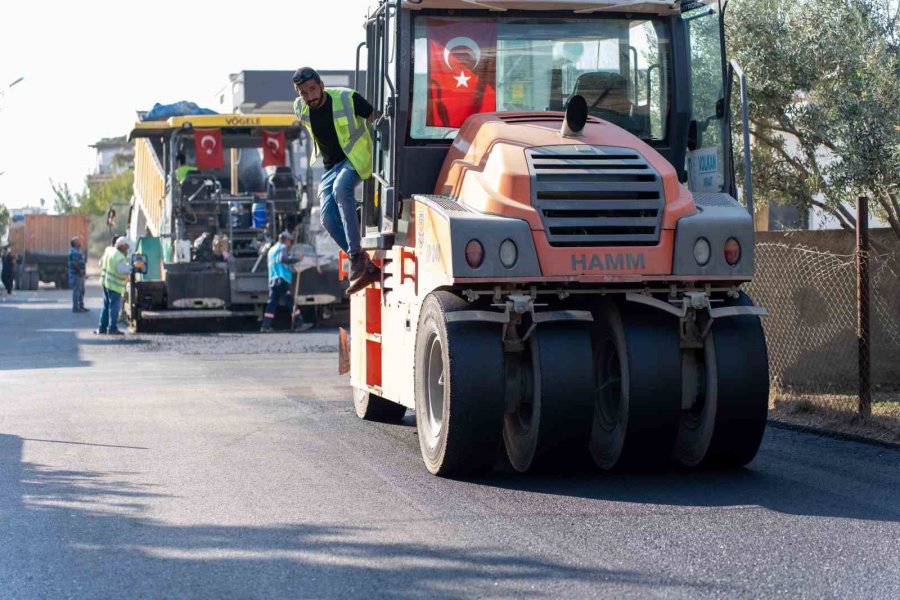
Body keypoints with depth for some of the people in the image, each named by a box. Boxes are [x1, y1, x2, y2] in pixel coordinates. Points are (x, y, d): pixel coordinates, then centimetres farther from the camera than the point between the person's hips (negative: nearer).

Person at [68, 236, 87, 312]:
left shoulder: (77, 251, 17)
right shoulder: (74, 252, -17)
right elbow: (75, 263, -24)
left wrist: (82, 272, 14)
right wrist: (79, 271, -17)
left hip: (80, 275, 11)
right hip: (76, 275, -11)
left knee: (81, 291, 16)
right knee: (76, 291, -6)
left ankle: (81, 306, 23)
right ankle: (75, 308, -2)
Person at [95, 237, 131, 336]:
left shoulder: (108, 250, 6)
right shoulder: (120, 257, -21)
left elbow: (101, 263, 17)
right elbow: (122, 270, -31)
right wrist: (131, 268, -18)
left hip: (105, 282, 9)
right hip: (115, 285, -9)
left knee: (106, 305, 17)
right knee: (114, 307, -1)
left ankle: (102, 327, 20)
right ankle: (112, 328, 1)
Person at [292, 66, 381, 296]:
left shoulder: (348, 99, -17)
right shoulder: (301, 109, -2)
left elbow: (375, 118, -3)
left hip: (355, 159, -5)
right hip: (330, 167, 5)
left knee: (341, 188, -36)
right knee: (329, 219, -14)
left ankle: (356, 254, -35)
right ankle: (368, 268, -9)